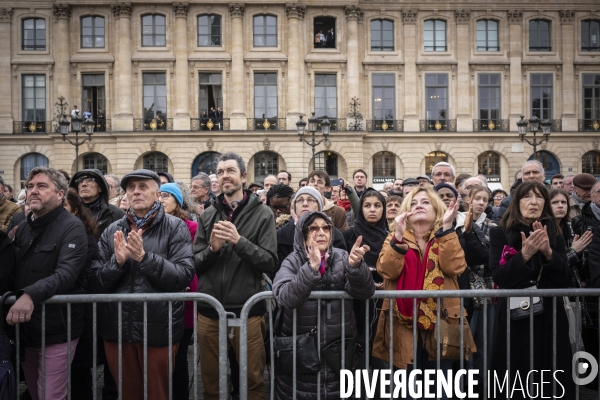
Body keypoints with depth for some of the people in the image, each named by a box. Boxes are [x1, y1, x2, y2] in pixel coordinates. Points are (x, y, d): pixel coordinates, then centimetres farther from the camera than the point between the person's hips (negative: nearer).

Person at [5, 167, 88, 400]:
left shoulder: (72, 227, -14)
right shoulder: (23, 228, 10)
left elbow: (66, 274, -26)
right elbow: (12, 271, 14)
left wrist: (31, 295, -40)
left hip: (56, 331, -7)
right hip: (25, 329, 7)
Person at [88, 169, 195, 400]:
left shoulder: (175, 228, -5)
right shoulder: (112, 231, 6)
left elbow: (184, 276, -15)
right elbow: (95, 284, 3)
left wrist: (144, 257, -24)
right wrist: (117, 261, -15)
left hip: (159, 329, -3)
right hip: (117, 329, 4)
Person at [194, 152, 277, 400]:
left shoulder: (262, 214, -4)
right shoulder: (207, 216, 5)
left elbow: (270, 263, -10)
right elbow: (195, 264, 5)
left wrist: (239, 241, -22)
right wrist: (212, 248, -15)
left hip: (247, 310, -3)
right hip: (209, 311, 3)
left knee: (253, 380, 13)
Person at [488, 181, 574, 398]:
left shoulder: (555, 234, 7)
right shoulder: (500, 233, -2)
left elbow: (566, 280, -1)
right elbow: (498, 277, -10)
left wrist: (548, 252, -16)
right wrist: (524, 255, -23)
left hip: (549, 317, 3)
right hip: (514, 317, -2)